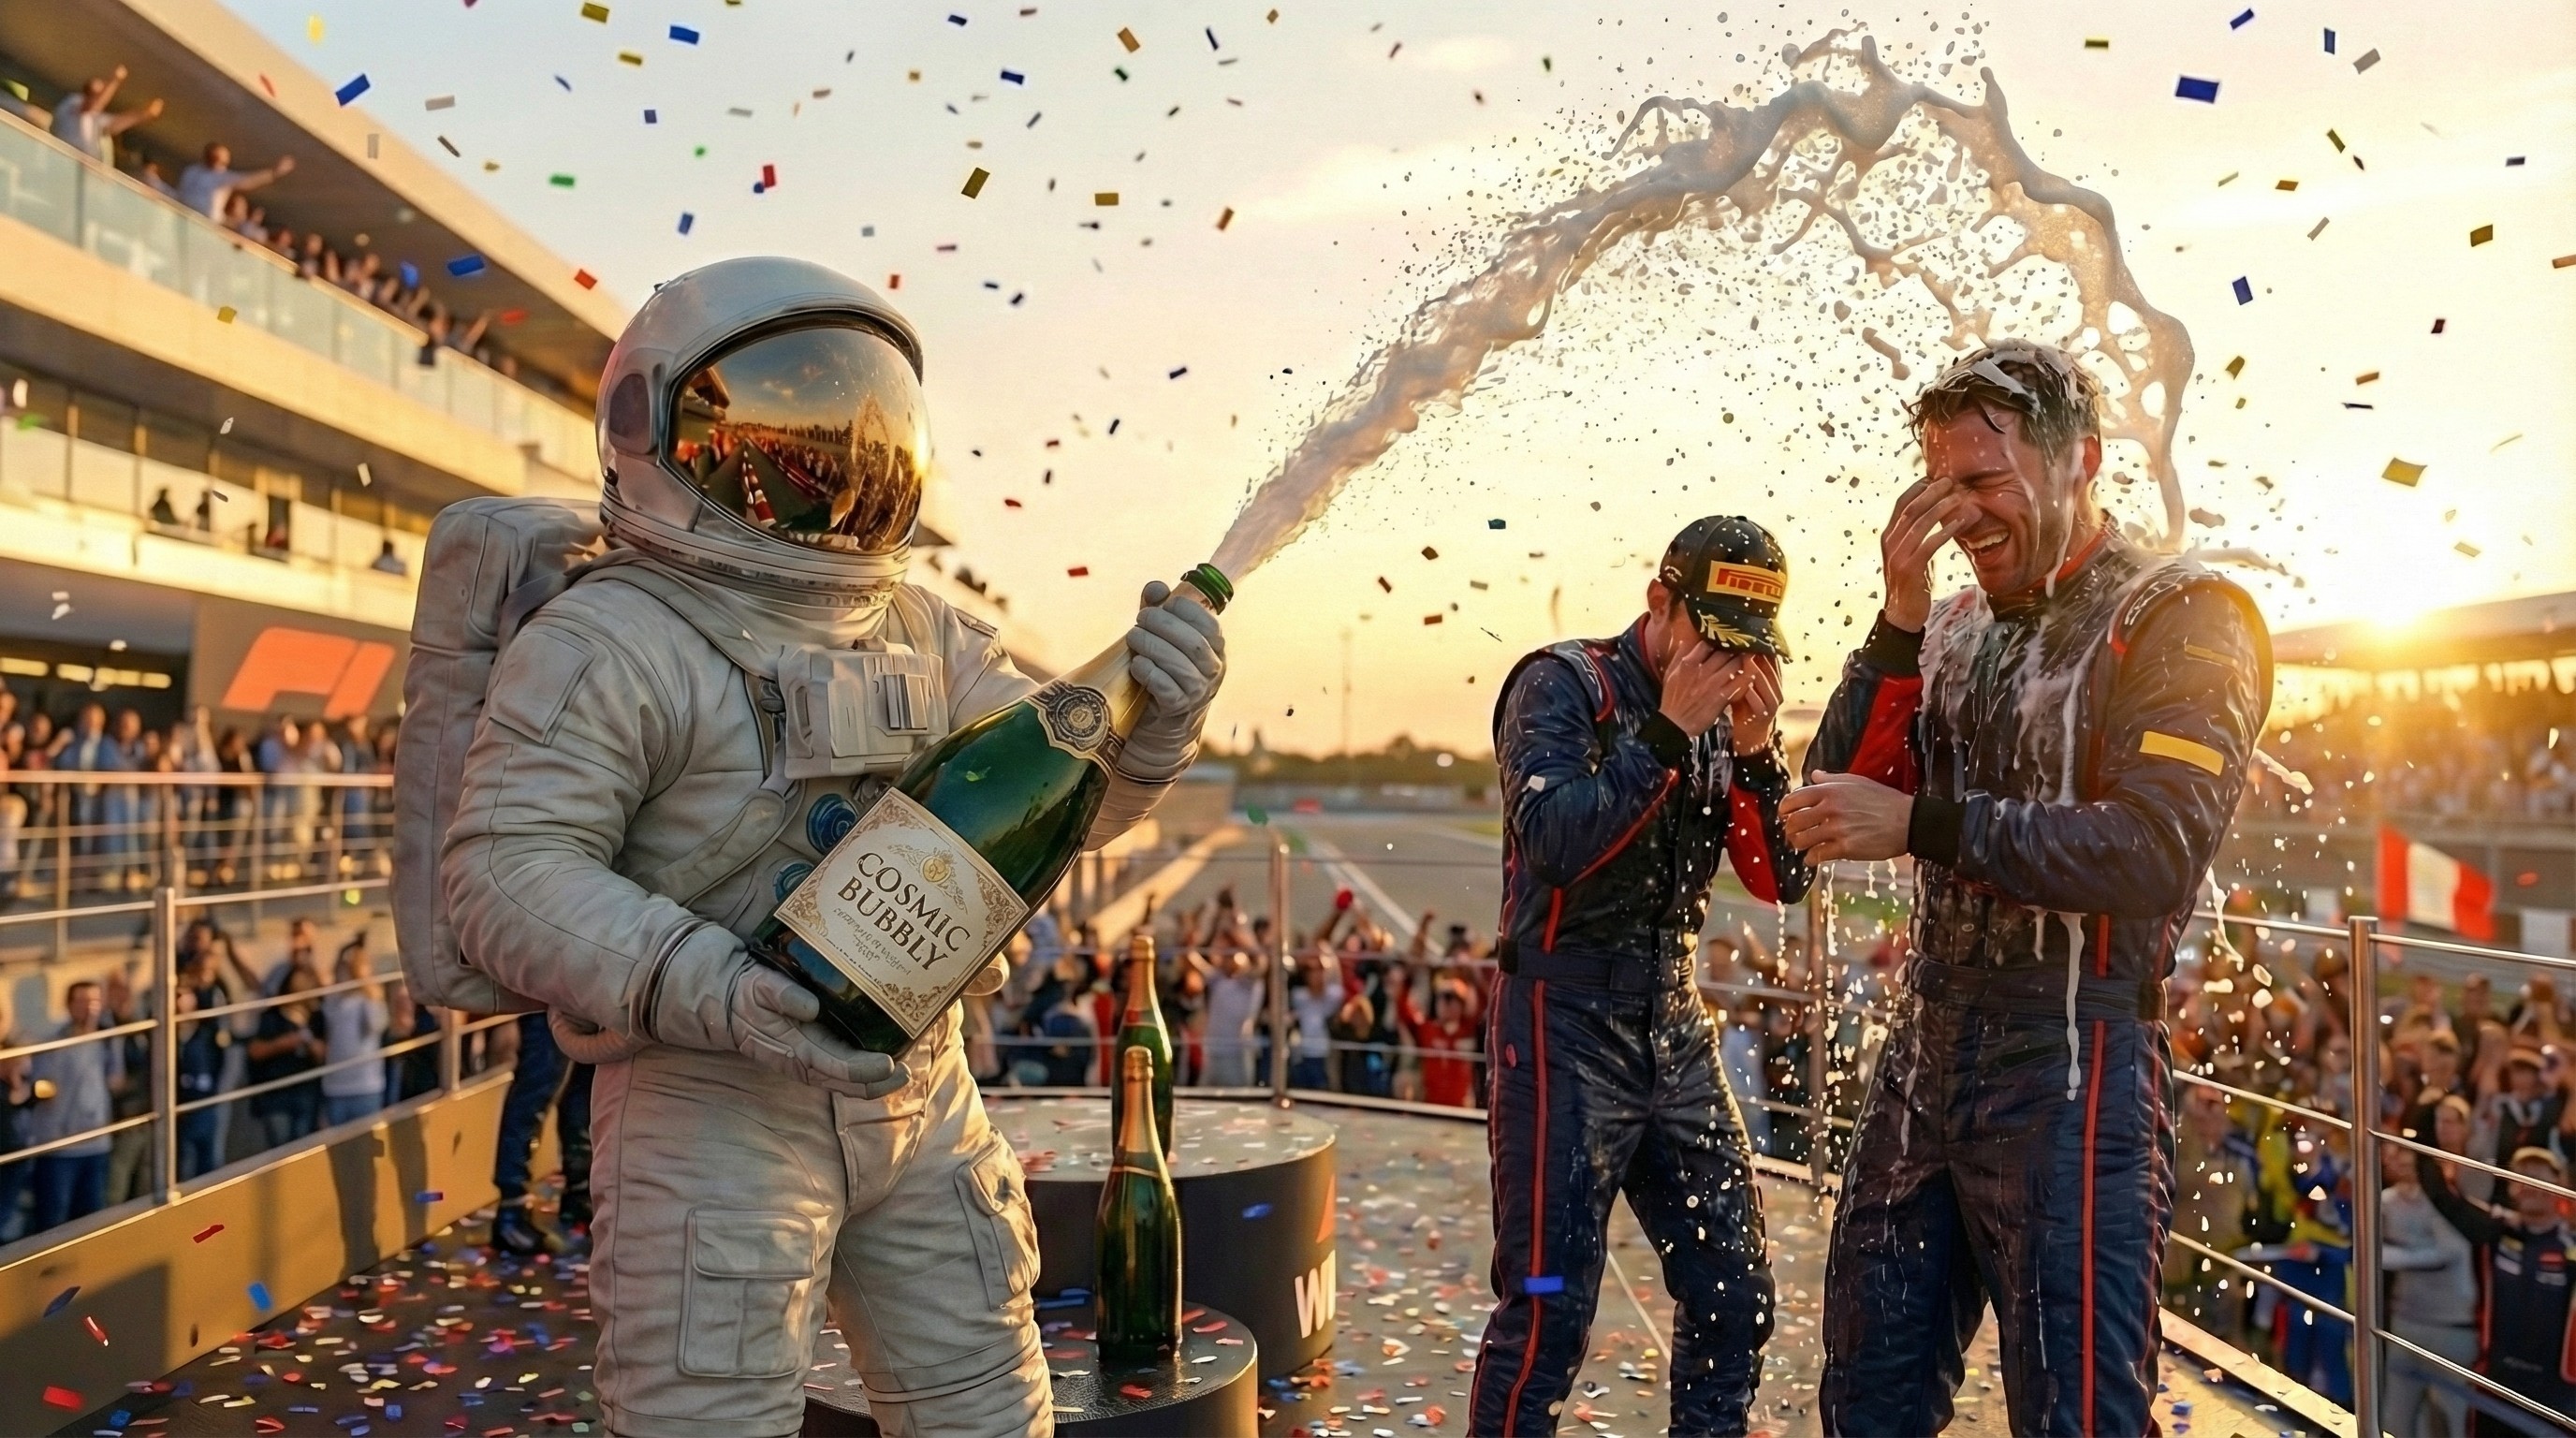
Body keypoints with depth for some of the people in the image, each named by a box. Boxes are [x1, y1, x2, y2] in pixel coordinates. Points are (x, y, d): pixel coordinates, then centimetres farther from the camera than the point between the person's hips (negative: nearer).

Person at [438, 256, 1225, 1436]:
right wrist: (698, 986, -32)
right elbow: (507, 872, -18)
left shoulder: (922, 633, 9)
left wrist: (1148, 723, -15)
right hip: (711, 1106, -6)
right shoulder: (607, 641, -12)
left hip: (920, 1094, 6)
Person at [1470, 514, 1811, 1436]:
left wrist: (1756, 751, -8)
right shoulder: (1562, 685, -8)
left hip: (1677, 1031, 7)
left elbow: (1783, 881, 5)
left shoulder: (1721, 719, 10)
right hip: (1568, 1027, -7)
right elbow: (1552, 841, -22)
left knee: (1736, 1294, 11)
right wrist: (1667, 732, -21)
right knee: (1548, 1310, -4)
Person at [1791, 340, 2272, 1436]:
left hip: (2072, 1071, -6)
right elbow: (1840, 795, 1)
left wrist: (1919, 826, -21)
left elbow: (2156, 854, -20)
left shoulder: (2184, 617, -7)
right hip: (1923, 1057, 6)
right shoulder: (1957, 625, 10)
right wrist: (1901, 618, -8)